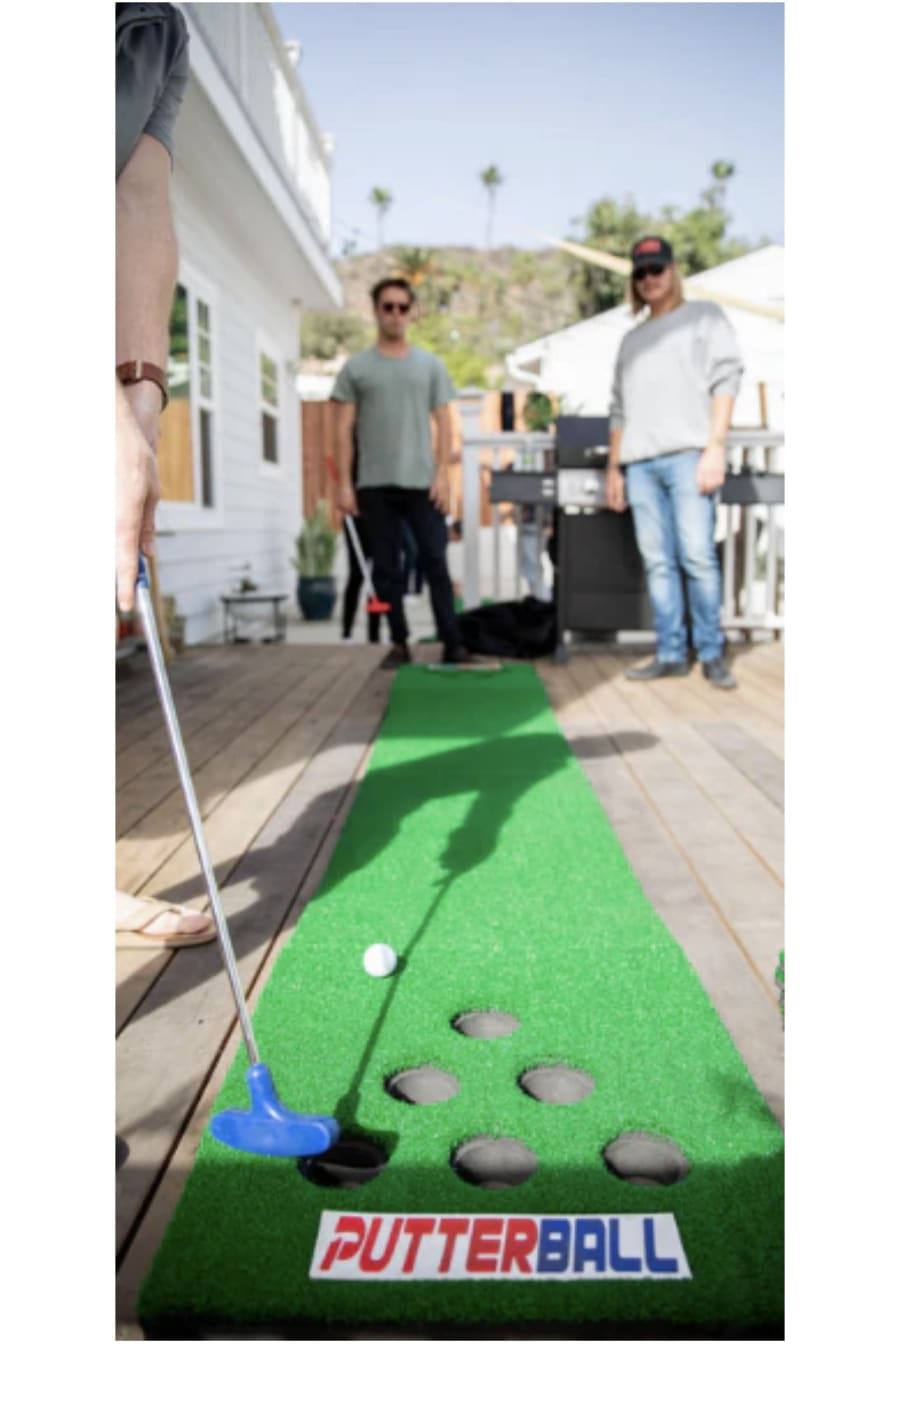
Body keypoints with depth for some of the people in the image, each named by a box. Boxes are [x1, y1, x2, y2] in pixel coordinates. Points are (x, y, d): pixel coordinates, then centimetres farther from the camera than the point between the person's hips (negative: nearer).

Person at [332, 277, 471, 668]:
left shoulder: (430, 364, 9)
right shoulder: (355, 367, 7)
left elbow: (443, 423, 6)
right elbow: (344, 429, 4)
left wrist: (442, 473, -4)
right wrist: (344, 483, -3)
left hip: (421, 482, 0)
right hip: (375, 485, 1)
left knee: (435, 563, -3)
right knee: (386, 567, 4)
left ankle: (452, 643, -1)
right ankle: (399, 643, 12)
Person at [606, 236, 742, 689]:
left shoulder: (705, 316, 13)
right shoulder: (632, 338, 27)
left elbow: (725, 380, 1)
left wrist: (715, 447, -12)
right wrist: (613, 466, 14)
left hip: (688, 455, -5)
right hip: (639, 463, 5)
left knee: (698, 556, -12)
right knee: (657, 562, -1)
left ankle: (712, 653, -6)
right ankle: (670, 654, 1)